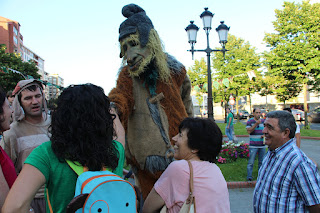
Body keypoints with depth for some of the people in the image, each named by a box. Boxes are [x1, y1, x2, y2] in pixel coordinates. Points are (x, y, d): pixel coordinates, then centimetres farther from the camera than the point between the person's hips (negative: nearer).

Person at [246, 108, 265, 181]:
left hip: (262, 145, 4)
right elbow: (249, 131, -14)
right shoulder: (250, 121, -1)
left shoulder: (263, 121, 11)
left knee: (261, 162, 9)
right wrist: (256, 124, -23)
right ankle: (249, 176, 1)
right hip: (253, 145, -4)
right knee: (251, 162, -5)